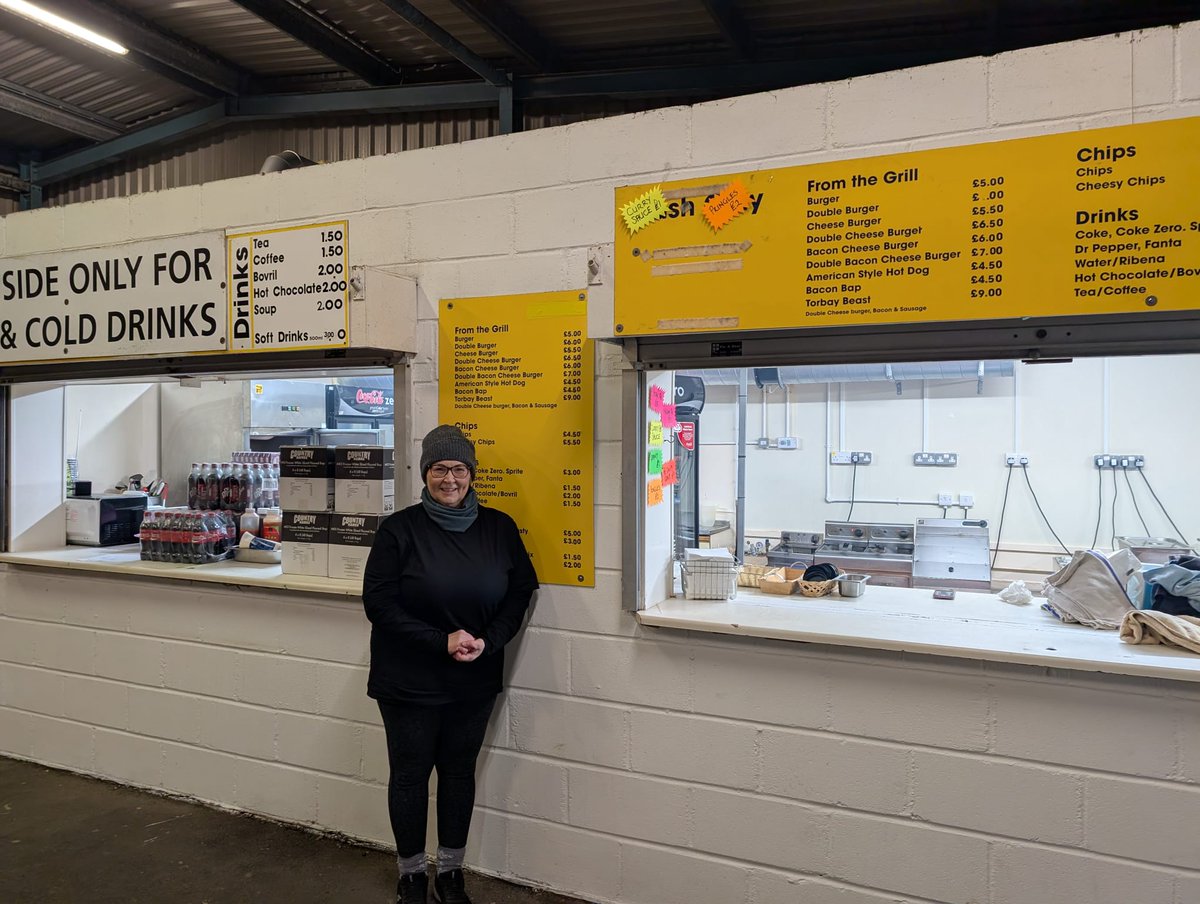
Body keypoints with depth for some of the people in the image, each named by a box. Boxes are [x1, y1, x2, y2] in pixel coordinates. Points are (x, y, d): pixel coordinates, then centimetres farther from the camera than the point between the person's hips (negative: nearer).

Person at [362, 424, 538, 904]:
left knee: (459, 771, 15)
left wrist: (486, 641, -13)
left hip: (475, 681, 3)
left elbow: (520, 592, 2)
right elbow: (379, 602, -12)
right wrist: (441, 641, -19)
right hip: (409, 681, -2)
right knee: (410, 774, 10)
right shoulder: (400, 529, -10)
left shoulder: (498, 528, -1)